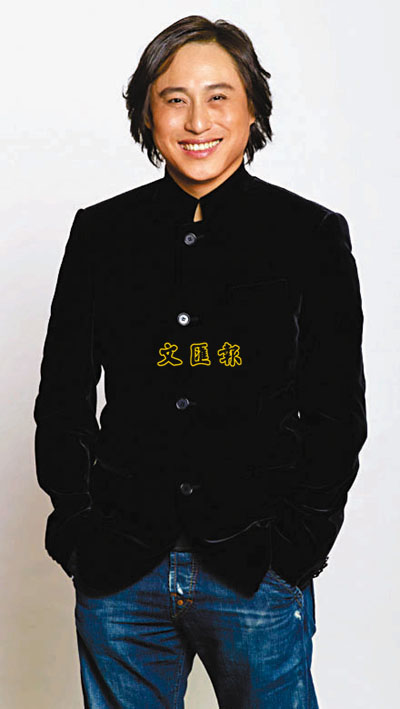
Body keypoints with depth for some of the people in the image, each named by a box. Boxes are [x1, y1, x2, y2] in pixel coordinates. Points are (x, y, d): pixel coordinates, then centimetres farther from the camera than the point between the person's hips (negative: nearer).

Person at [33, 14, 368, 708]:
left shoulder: (313, 234, -1)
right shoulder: (101, 232, 4)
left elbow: (336, 410, 0)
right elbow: (62, 397, 7)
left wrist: (296, 542, -7)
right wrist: (80, 528, -1)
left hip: (258, 572, -1)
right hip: (120, 573, 2)